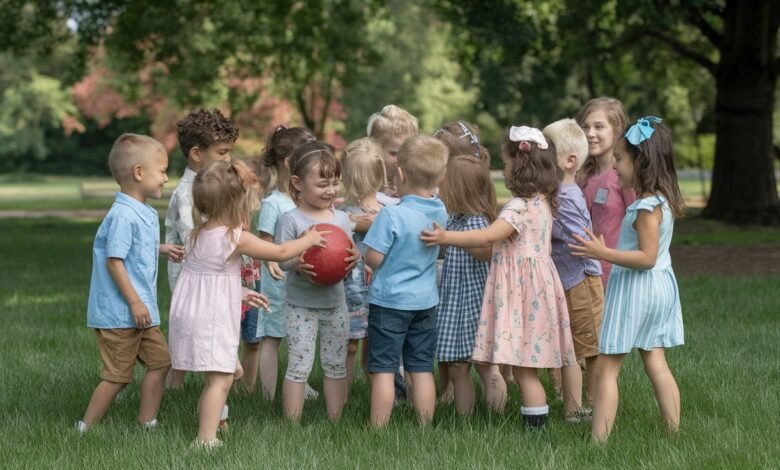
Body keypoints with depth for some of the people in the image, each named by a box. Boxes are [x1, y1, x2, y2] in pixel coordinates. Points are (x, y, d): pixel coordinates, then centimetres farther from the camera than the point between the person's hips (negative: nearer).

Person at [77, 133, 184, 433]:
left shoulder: (144, 214, 10)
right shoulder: (123, 216, -21)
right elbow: (114, 261, -23)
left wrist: (162, 249, 10)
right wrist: (135, 303, -21)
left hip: (141, 311, 10)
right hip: (119, 313, -10)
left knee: (159, 360, 12)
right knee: (118, 375, -2)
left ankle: (148, 422, 19)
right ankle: (85, 428, 10)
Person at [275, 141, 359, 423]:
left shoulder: (342, 219, 4)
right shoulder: (291, 220, -10)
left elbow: (348, 256, 7)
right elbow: (280, 259, -11)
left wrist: (354, 259, -16)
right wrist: (297, 265, -32)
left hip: (335, 302, 5)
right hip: (301, 304, -5)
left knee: (336, 365, 11)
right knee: (299, 366, -2)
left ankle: (335, 422, 21)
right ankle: (292, 426, 5)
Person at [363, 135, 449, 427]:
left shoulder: (392, 215, -22)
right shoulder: (440, 213, -1)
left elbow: (373, 258, -20)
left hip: (389, 300, -6)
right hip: (426, 301, 6)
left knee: (383, 369, 1)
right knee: (422, 369, 12)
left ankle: (378, 429, 4)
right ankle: (425, 428, 16)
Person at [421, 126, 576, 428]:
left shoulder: (521, 206, -16)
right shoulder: (542, 202, 14)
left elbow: (489, 236, -27)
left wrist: (446, 238, -29)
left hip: (522, 288, -9)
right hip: (537, 286, 9)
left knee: (522, 366, -6)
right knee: (526, 364, 12)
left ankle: (535, 422, -6)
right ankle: (536, 416, 16)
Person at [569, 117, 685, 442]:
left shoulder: (647, 206, -20)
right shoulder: (663, 200, 8)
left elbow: (647, 257, -24)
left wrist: (603, 253, -26)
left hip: (635, 289, -10)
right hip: (660, 285, 10)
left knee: (606, 367, -6)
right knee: (656, 363, 15)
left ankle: (599, 439, -8)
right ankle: (674, 431, 17)